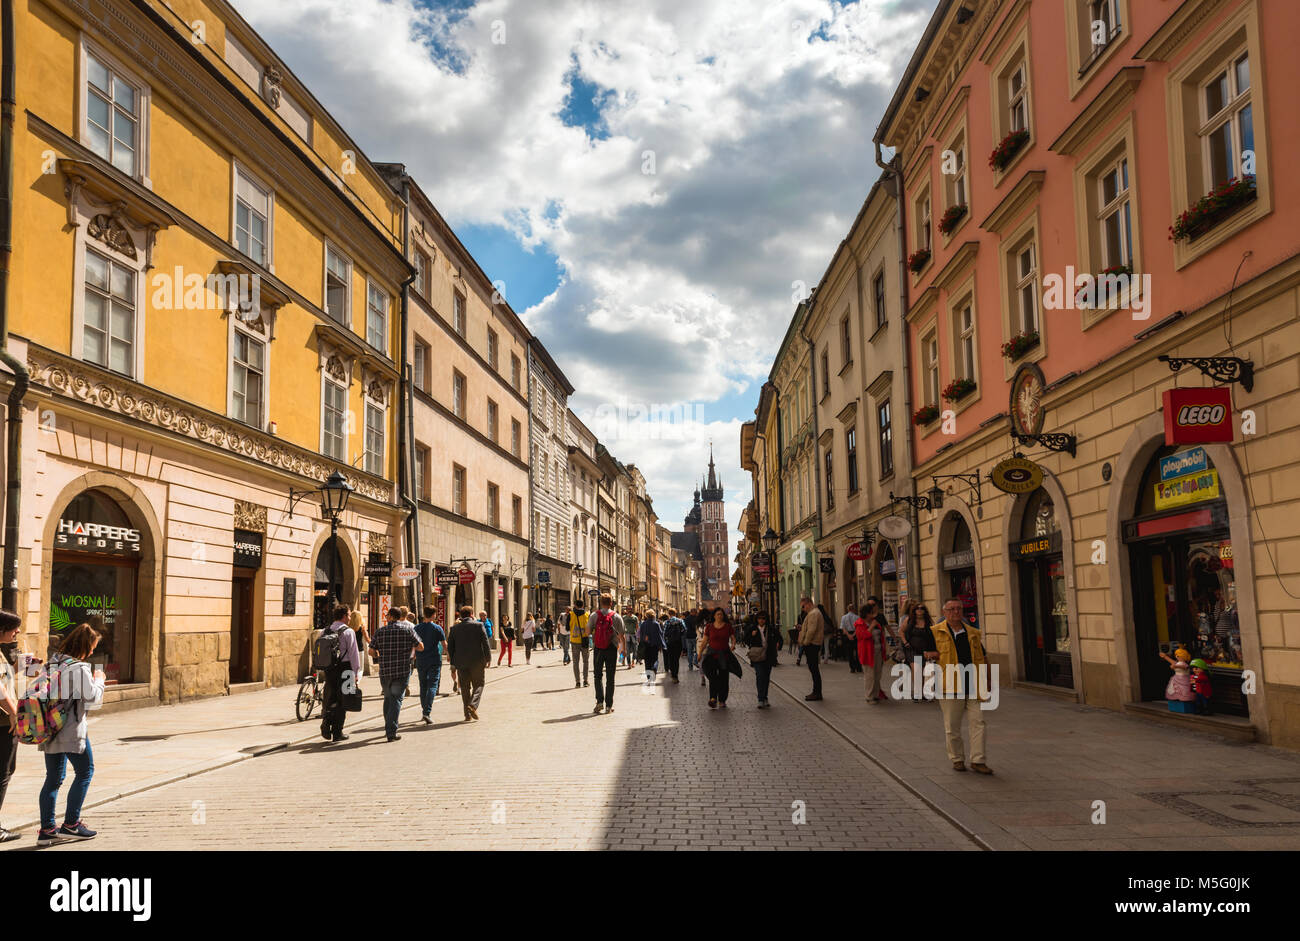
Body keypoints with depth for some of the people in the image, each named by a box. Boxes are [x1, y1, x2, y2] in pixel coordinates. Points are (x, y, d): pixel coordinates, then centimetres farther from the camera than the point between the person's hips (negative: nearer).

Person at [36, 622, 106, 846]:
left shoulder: (52, 663, 8)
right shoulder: (79, 668, -15)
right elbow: (92, 699, -15)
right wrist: (99, 681, 4)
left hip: (50, 729, 8)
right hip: (72, 731, -7)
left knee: (53, 778, 11)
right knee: (85, 772, 7)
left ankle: (46, 829, 12)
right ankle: (70, 824, 8)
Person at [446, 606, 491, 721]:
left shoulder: (454, 628, 5)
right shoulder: (479, 626, -4)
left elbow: (450, 647, 7)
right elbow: (485, 644, -7)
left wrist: (453, 664, 14)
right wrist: (488, 659, 2)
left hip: (461, 662, 3)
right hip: (477, 661, -3)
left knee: (465, 687, 10)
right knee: (478, 685, 9)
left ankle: (467, 714, 8)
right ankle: (473, 705, -14)